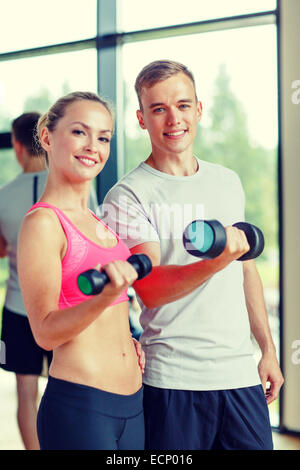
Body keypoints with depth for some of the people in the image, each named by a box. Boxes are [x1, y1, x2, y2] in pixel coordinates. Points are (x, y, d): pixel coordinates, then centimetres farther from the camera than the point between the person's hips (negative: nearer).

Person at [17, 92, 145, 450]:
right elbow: (46, 333, -15)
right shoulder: (42, 222, -11)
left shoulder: (98, 222, 12)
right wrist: (106, 294, -30)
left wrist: (126, 336, 7)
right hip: (80, 405, -8)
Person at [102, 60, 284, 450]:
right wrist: (215, 262, -32)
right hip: (172, 379, -4)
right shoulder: (128, 195, -6)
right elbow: (149, 289, -16)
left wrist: (268, 349, 15)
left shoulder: (228, 181, 11)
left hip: (242, 372, 5)